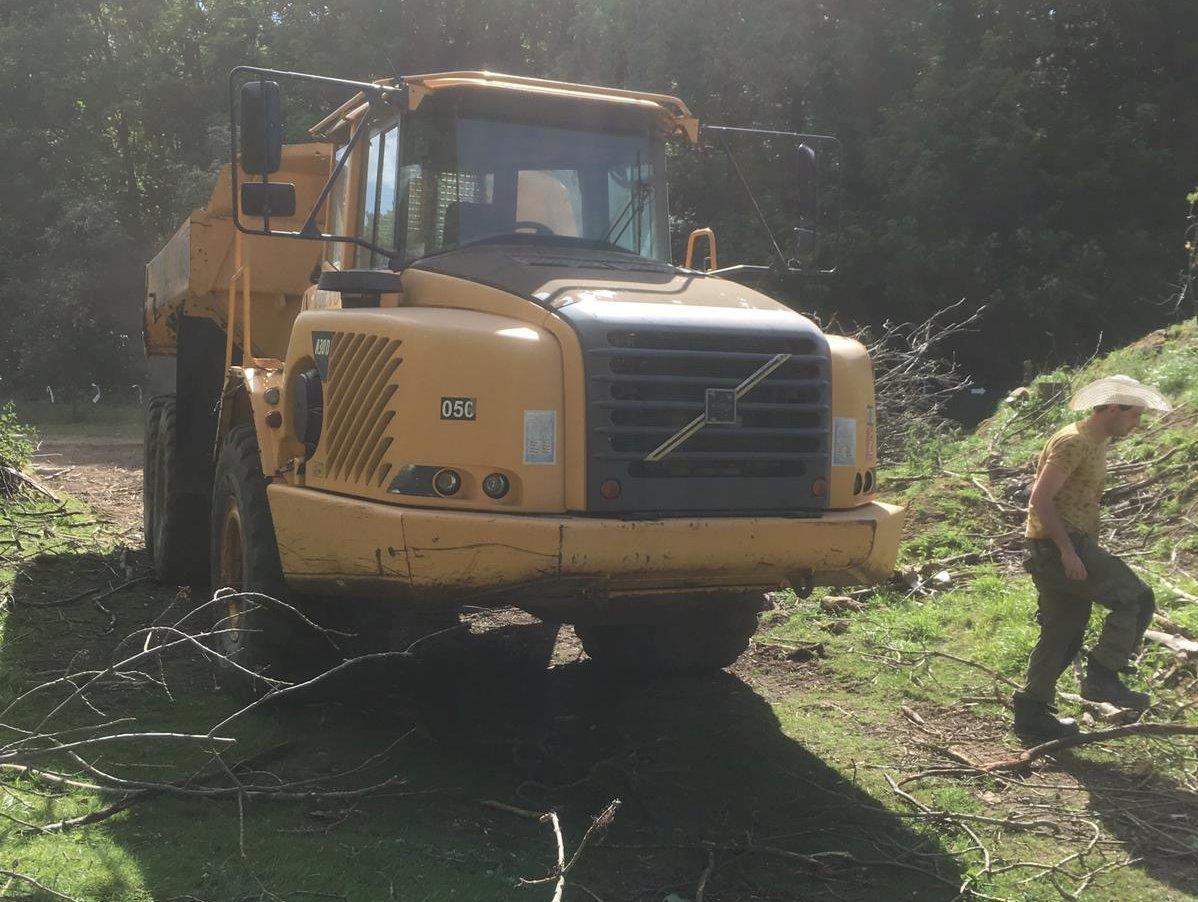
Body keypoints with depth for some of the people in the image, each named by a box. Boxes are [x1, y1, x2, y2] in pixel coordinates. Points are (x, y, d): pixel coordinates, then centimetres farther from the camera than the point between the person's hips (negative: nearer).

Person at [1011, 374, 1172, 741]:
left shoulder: (1096, 445, 19)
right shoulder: (1073, 443, -13)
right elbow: (1040, 499, -20)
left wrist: (1089, 551, 20)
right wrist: (1068, 551, -23)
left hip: (1071, 547, 10)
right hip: (1056, 546, -10)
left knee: (1063, 634, 12)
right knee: (1136, 599, -14)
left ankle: (1032, 712, 18)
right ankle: (1102, 677, -8)